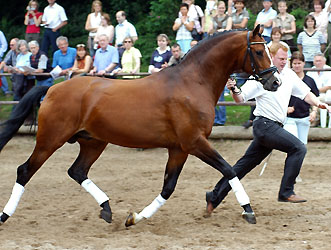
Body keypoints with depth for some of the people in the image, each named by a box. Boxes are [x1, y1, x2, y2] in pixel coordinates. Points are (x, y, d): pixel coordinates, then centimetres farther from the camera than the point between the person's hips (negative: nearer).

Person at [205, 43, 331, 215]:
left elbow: (305, 93, 17)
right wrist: (234, 90, -32)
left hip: (274, 128, 8)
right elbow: (240, 98, -11)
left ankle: (215, 197, 17)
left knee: (246, 164, 10)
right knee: (298, 148, -17)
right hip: (265, 125, -8)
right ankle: (286, 192, -14)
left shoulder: (289, 75, 11)